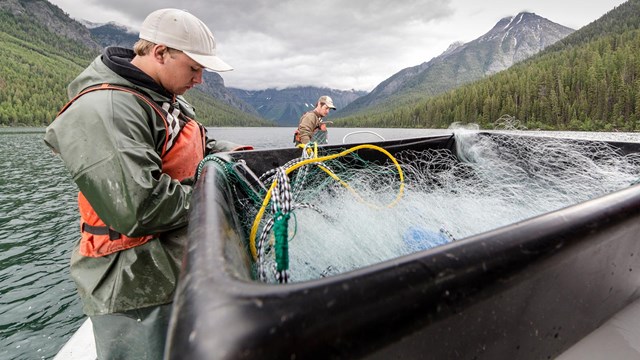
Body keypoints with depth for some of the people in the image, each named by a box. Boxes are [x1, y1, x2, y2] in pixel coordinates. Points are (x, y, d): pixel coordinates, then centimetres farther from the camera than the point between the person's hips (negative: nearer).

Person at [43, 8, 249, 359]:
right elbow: (136, 209, -32)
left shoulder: (166, 100, 9)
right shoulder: (102, 110, -23)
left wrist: (234, 153, 2)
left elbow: (199, 145, 22)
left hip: (181, 269, 9)